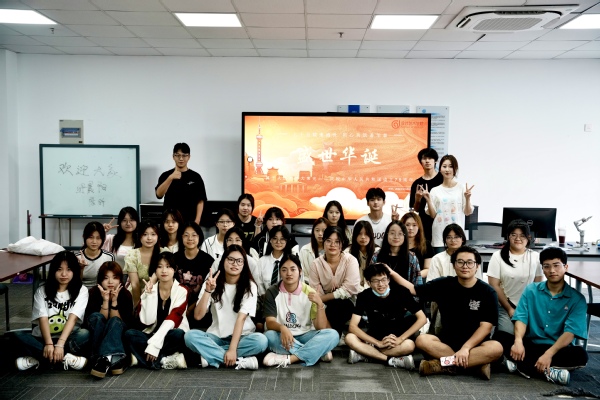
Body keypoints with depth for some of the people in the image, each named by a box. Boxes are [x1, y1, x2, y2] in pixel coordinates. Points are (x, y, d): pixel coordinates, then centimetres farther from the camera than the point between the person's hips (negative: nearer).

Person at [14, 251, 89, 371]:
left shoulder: (81, 290, -1)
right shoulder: (42, 291, 3)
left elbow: (72, 318, -14)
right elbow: (43, 319, -10)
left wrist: (60, 344, -27)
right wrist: (49, 344, -27)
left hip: (68, 338, -2)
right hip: (44, 339, 2)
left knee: (85, 334, -33)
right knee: (18, 336, -26)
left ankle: (38, 358, -27)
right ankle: (65, 358, -32)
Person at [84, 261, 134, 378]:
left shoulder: (125, 295, -8)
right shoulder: (93, 293, -8)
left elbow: (122, 323, -15)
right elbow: (98, 320, -16)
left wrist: (114, 301, -25)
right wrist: (105, 301, -28)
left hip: (118, 337, 0)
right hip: (96, 337, 0)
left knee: (115, 321, -32)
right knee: (96, 316, -30)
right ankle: (115, 360, -41)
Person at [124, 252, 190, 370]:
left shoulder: (181, 291, -6)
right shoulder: (150, 290, 3)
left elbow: (172, 320, -17)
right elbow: (147, 321, -9)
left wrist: (154, 345, -27)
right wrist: (149, 294, -15)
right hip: (152, 334, 3)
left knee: (178, 334, -36)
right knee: (129, 334, -24)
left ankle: (145, 358, -22)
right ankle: (167, 359, -29)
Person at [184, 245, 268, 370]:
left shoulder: (249, 286, -7)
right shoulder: (211, 283, -1)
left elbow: (241, 318, -18)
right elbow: (198, 316, -9)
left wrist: (232, 349, -27)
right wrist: (208, 291, -22)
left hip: (241, 336, -2)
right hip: (217, 336, 2)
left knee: (261, 340, -33)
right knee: (190, 336, -28)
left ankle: (210, 355, -25)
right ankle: (239, 361, -29)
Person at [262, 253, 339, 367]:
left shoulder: (310, 293, -6)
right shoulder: (272, 292, -5)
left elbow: (321, 328, -10)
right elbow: (270, 322, -14)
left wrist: (320, 304, -26)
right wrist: (282, 328, -36)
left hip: (305, 336, 0)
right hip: (283, 336, 0)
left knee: (332, 335, -26)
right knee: (269, 335, -34)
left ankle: (288, 359, -31)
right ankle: (318, 352, -24)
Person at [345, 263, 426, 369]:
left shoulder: (401, 292, -13)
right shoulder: (364, 296, -12)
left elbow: (422, 318, -13)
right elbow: (353, 326, -17)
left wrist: (400, 339, -23)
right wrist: (379, 343, -28)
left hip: (396, 337, -1)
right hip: (374, 338, 1)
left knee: (409, 345, -35)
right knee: (350, 338, -27)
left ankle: (364, 354, -24)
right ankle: (391, 360, -27)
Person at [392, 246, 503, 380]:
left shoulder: (487, 292, -5)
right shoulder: (444, 284, 1)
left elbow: (486, 326, -12)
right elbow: (413, 289, 6)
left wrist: (465, 348, -23)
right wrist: (392, 273, -6)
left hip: (475, 344, -1)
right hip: (447, 341, 2)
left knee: (496, 348, -33)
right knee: (422, 340, -26)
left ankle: (444, 364, -27)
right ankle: (476, 363, -25)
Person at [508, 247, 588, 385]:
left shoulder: (577, 299, -2)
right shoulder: (531, 291, 4)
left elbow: (570, 332, -13)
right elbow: (521, 318, -6)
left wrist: (549, 354, -29)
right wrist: (518, 341, -29)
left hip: (558, 348, 0)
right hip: (531, 345, 1)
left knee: (580, 355, -33)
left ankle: (521, 365, -30)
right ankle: (549, 372, -27)